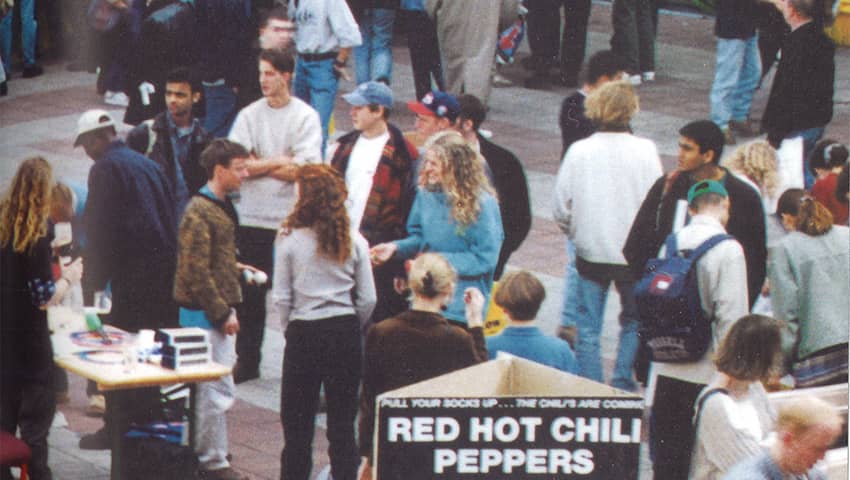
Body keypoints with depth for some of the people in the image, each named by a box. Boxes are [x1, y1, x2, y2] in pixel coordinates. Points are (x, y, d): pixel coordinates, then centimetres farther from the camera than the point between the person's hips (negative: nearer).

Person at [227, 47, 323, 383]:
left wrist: (257, 165, -7)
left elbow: (305, 169, -12)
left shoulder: (305, 116, -2)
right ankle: (247, 361, 16)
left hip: (292, 218, -3)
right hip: (252, 217, 3)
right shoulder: (249, 115, 6)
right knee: (250, 292, 7)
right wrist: (279, 162, -8)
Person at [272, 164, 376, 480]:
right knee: (343, 420, 7)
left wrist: (290, 331, 9)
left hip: (304, 333, -2)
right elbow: (368, 298, 1)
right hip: (345, 331, 2)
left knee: (297, 418, 7)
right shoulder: (354, 241, -1)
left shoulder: (290, 240, -7)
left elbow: (281, 298, -5)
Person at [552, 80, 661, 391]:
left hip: (590, 252, 0)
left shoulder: (579, 151, -10)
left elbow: (561, 207, -6)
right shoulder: (645, 151, -12)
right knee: (633, 321, 20)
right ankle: (622, 383, 18)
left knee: (588, 329, 8)